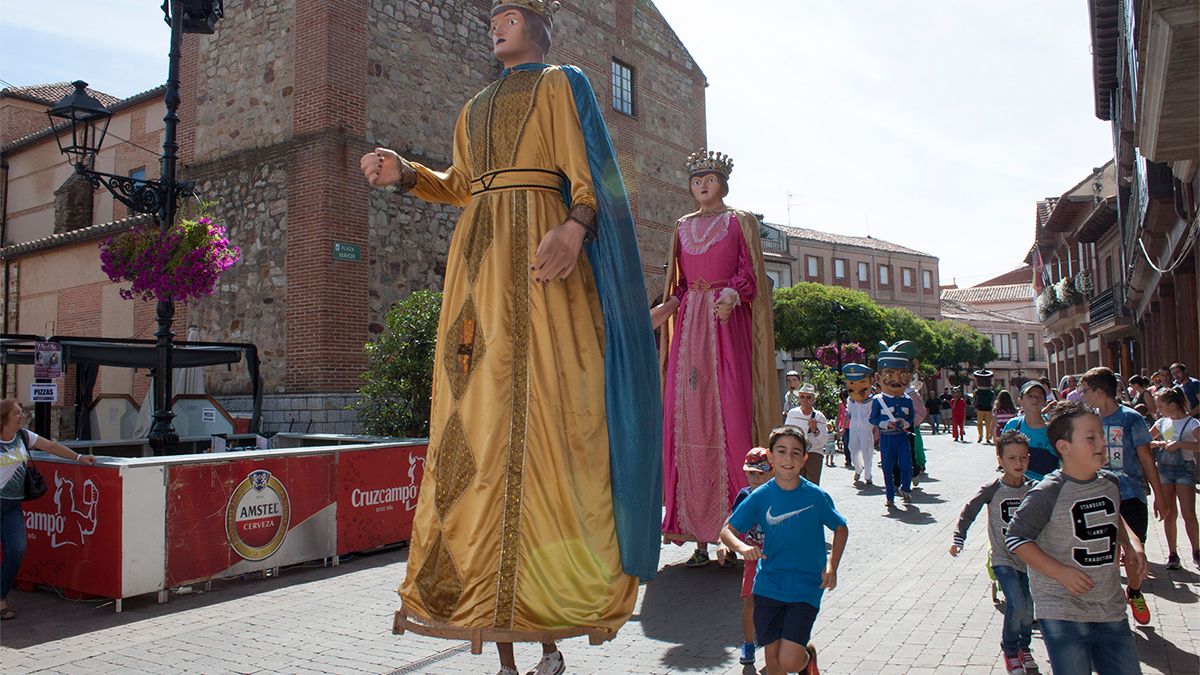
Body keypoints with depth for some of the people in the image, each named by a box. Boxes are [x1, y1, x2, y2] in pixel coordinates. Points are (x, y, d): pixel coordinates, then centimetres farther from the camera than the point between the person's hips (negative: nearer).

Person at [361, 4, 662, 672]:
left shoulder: (561, 83, 12)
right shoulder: (476, 107, 31)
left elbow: (586, 168, -2)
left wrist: (574, 227, -21)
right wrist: (405, 173, 11)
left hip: (539, 249, -6)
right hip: (479, 254, 6)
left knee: (540, 412, -14)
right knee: (478, 419, -4)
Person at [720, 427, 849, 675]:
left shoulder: (816, 496, -7)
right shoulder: (760, 496, -5)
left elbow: (841, 529, 9)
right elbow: (726, 531, -1)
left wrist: (831, 566, -3)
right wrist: (741, 547, -22)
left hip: (806, 589, -2)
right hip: (768, 586, 2)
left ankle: (808, 655, 23)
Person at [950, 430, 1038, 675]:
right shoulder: (992, 489, -12)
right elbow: (969, 511, -1)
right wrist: (958, 539, -1)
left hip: (1028, 558, 4)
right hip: (1003, 559, -3)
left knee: (1029, 607, 6)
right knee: (1016, 605, -16)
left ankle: (1024, 646, 34)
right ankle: (1009, 649, 8)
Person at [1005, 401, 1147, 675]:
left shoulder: (1111, 483, 5)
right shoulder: (1047, 493, -16)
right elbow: (1016, 538, -13)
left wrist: (1132, 544, 10)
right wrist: (1061, 572, -18)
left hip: (1112, 611, 6)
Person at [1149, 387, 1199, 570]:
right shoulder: (1162, 422, 9)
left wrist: (1179, 444, -23)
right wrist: (1158, 444, -3)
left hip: (1184, 468, -5)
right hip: (1164, 469, 5)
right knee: (1168, 514, 5)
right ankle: (1172, 554, 11)